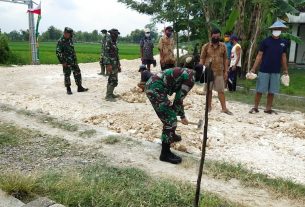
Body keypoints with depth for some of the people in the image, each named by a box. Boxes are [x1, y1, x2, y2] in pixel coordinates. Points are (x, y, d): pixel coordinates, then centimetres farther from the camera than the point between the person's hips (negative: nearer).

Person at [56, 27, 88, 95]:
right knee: (67, 75, 2)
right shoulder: (60, 41, -11)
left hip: (73, 61, 7)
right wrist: (62, 62, -17)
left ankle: (79, 87, 15)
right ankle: (68, 89, 12)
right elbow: (58, 52, -15)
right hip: (66, 62, -7)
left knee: (78, 73, 7)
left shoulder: (70, 40, 10)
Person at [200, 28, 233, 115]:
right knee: (208, 90, 9)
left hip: (219, 72, 1)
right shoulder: (206, 46, 1)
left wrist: (226, 71, 2)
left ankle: (224, 108, 3)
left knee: (221, 90, 0)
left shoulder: (223, 46, 5)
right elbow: (202, 59, 1)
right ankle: (209, 106, 20)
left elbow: (225, 59, 7)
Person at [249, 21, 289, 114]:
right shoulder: (266, 41, -3)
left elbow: (283, 57, 14)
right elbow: (259, 55, -3)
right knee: (260, 90, 1)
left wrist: (285, 70, 13)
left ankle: (268, 108, 19)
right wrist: (253, 68, -8)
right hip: (264, 70, -3)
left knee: (271, 91, 8)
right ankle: (255, 107, 13)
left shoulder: (283, 43, 8)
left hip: (276, 71, 3)